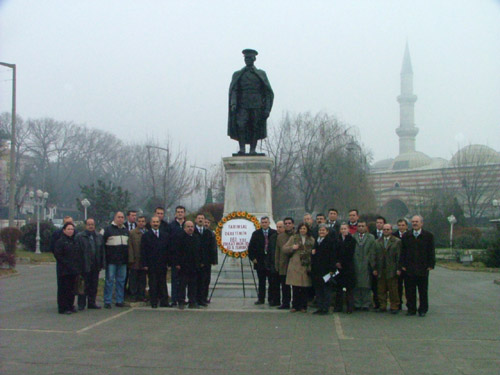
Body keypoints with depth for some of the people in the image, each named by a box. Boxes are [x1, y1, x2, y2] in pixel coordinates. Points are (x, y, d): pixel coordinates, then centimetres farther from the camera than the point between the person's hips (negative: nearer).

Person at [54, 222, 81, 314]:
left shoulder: (74, 241, 14)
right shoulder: (60, 241, -6)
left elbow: (78, 255, 18)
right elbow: (57, 255, -12)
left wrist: (78, 266, 7)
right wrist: (66, 264, -17)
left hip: (74, 270, 7)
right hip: (64, 270, -7)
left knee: (72, 288, 10)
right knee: (64, 289, -3)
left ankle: (70, 306, 19)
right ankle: (63, 308, 1)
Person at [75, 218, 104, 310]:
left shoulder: (99, 236, 13)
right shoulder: (79, 236, -1)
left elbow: (102, 251, 13)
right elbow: (77, 251, -5)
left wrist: (102, 264, 6)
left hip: (95, 266, 4)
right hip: (84, 266, -4)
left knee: (94, 286, 9)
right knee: (84, 286, 0)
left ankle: (92, 302, 18)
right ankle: (81, 304, 7)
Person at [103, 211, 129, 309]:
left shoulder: (126, 230, 15)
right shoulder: (108, 229, -1)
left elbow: (129, 244, 20)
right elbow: (103, 244, -4)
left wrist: (128, 258, 14)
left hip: (123, 261, 5)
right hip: (111, 260, -5)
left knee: (121, 281, 7)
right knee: (109, 280, -3)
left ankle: (119, 301, 14)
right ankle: (107, 302, 1)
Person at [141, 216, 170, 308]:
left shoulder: (165, 235, 13)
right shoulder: (145, 236, 4)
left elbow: (168, 250, 12)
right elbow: (143, 251, 0)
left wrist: (169, 262, 4)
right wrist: (144, 264, -8)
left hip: (162, 265, 3)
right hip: (151, 265, -2)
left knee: (163, 284, 4)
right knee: (153, 285, 0)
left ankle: (164, 302, 7)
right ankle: (154, 303, 6)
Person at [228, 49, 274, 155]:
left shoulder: (261, 74, 14)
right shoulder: (238, 75, 14)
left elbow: (268, 92, 11)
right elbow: (233, 90, 4)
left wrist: (267, 109, 0)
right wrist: (233, 104, -15)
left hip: (257, 107, 1)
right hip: (242, 107, -1)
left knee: (255, 129, -3)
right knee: (240, 125, -20)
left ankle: (252, 150, 2)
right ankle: (242, 148, -18)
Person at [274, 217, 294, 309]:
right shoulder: (280, 237, 12)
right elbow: (277, 252, 13)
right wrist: (277, 265, 8)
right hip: (283, 266, 3)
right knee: (284, 286, 6)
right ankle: (285, 303, 12)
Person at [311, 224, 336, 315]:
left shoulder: (330, 241, -4)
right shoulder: (316, 241, 15)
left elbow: (332, 256, -9)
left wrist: (331, 269, -15)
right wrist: (312, 252, 0)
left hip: (326, 269, -6)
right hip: (316, 269, 6)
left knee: (326, 289, -1)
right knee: (318, 289, 8)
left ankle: (325, 308, 3)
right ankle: (320, 307, 15)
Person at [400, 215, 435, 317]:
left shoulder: (428, 235, 3)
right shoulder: (406, 236, 8)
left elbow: (431, 251, 2)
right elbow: (403, 251, 8)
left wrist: (431, 265, -5)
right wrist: (403, 265, 1)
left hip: (423, 268, -2)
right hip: (409, 268, 2)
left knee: (423, 290, 4)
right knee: (410, 290, 4)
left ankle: (423, 310, 13)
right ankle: (411, 309, 13)